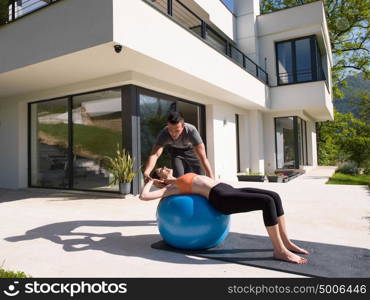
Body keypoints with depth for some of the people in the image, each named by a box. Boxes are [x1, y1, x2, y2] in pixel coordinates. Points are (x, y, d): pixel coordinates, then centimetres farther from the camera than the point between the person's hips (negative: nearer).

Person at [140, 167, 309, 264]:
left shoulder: (181, 181, 30)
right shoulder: (170, 188, 5)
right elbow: (143, 196, -5)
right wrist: (151, 181, 12)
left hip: (228, 191, 9)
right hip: (221, 198, -9)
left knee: (274, 196, -4)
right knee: (267, 202, -23)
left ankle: (286, 242, 3)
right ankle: (280, 250, -12)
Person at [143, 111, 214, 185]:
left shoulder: (191, 131, -41)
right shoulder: (164, 134, -36)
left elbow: (203, 157, -43)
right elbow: (155, 154, -48)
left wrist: (211, 178, -48)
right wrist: (146, 172, -66)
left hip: (191, 149, -1)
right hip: (176, 151, 1)